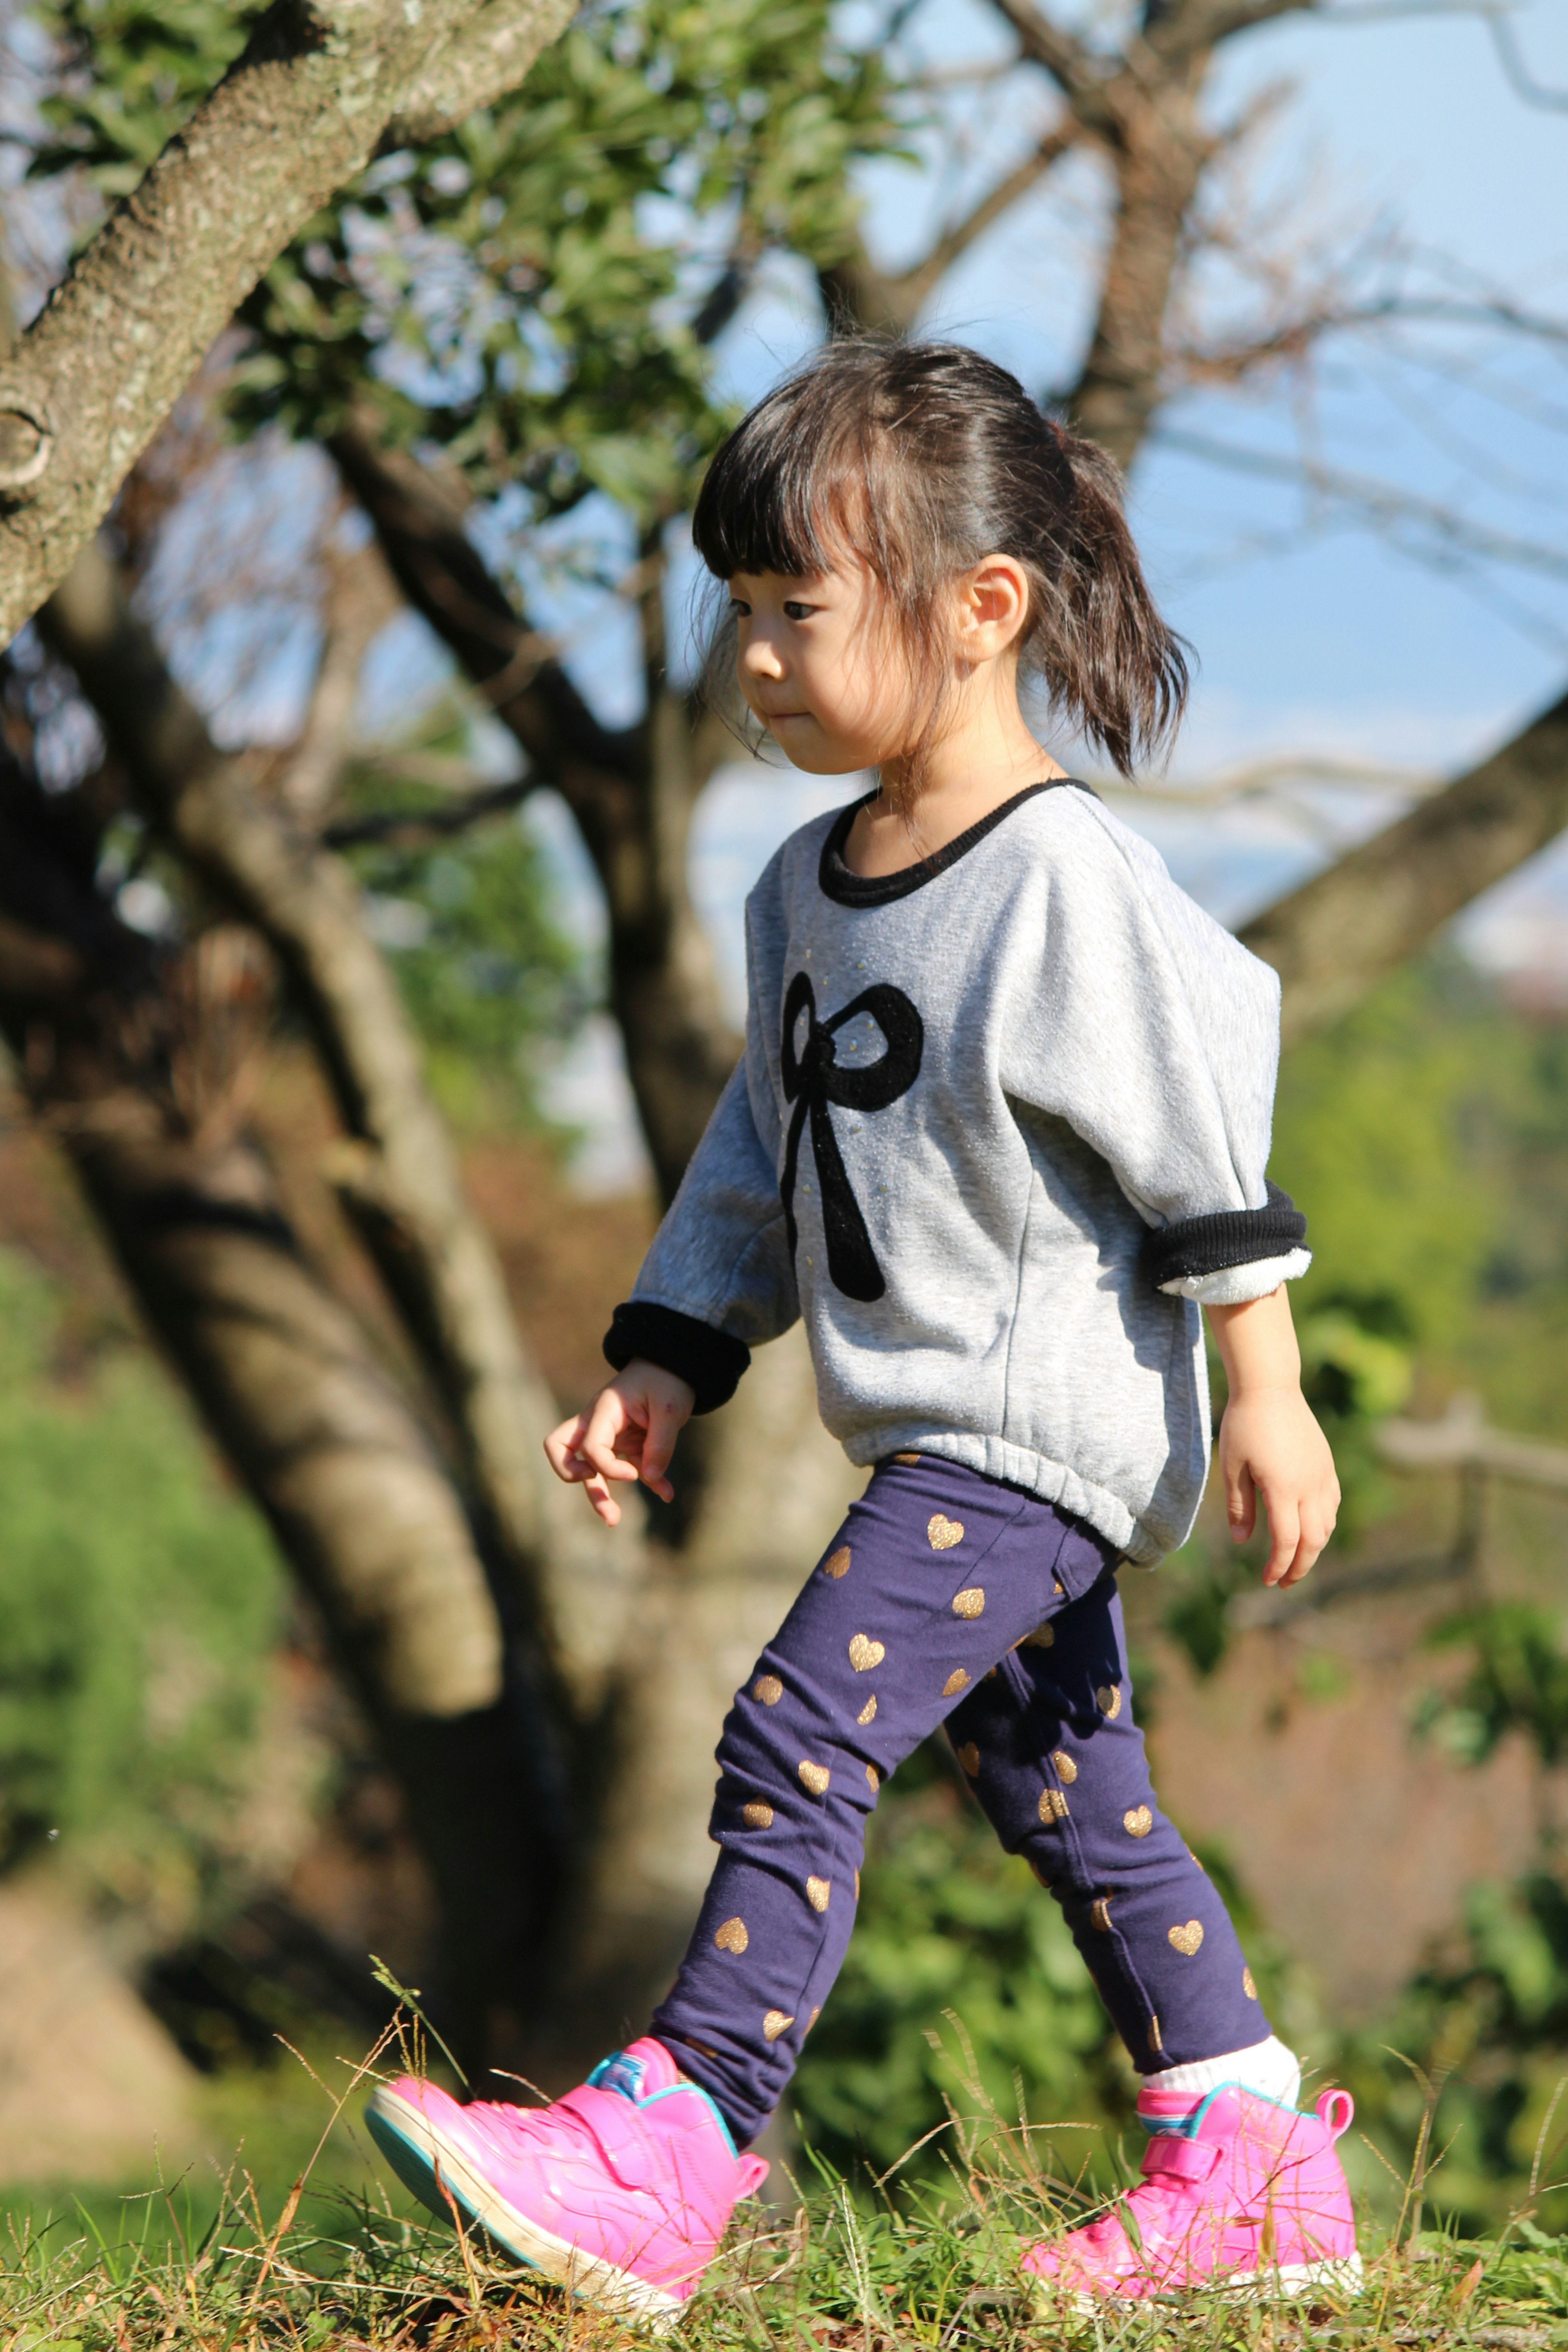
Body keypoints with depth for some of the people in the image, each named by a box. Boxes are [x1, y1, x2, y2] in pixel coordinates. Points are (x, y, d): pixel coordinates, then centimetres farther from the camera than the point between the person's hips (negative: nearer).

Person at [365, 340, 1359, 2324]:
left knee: (801, 1731, -18)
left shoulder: (1067, 884, -17)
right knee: (1070, 1802, 13)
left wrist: (1261, 1390, -15)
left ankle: (659, 2159, -18)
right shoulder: (807, 890, 10)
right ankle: (1253, 2178, 22)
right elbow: (769, 1149, 19)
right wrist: (669, 1361, 15)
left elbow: (1208, 1131, -15)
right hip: (939, 1433, 9)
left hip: (1045, 1427, -9)